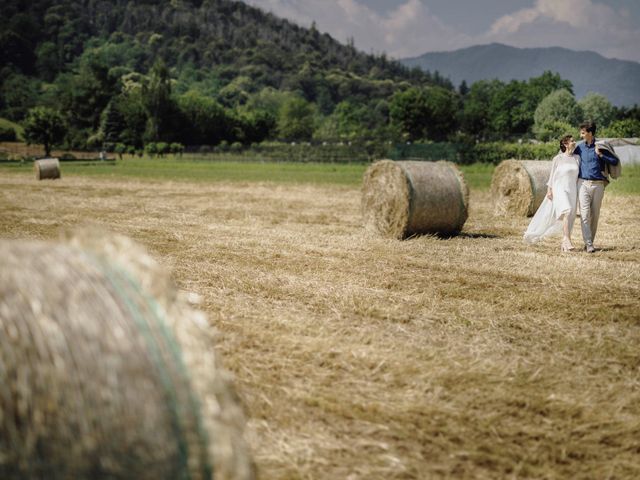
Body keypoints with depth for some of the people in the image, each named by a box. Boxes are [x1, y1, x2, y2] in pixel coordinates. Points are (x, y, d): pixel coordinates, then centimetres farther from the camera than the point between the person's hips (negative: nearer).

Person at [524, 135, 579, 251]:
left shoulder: (577, 158, 9)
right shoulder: (557, 159, -3)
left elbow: (578, 175, 13)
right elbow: (552, 175, 1)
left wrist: (578, 192, 10)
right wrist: (549, 190, -4)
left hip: (572, 191, 5)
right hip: (559, 189, -5)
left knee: (570, 217, 2)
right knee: (566, 211, -25)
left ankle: (564, 243, 11)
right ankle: (567, 240, -27)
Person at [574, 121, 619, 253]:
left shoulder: (601, 147, 1)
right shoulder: (579, 147, 9)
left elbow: (615, 161, -3)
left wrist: (600, 155, -10)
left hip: (598, 185, -1)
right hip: (583, 183, 1)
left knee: (595, 215, 5)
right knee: (585, 214, -10)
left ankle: (590, 241, 15)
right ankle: (589, 244, -12)